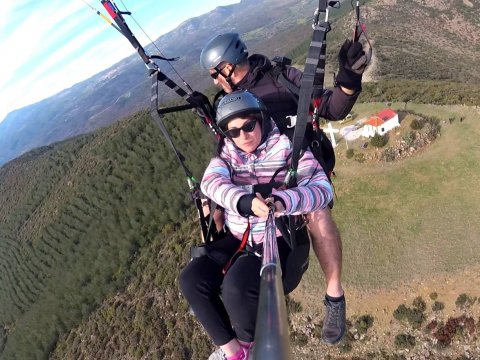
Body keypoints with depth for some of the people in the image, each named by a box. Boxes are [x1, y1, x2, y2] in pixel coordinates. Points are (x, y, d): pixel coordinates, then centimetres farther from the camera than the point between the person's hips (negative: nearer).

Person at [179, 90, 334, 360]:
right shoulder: (227, 153, 3)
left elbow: (323, 189, -17)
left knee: (237, 288, -28)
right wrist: (244, 201, -38)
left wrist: (282, 200, -38)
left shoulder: (287, 146, -8)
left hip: (279, 239, -5)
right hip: (237, 237, 5)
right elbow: (211, 182, -17)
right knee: (191, 279, -9)